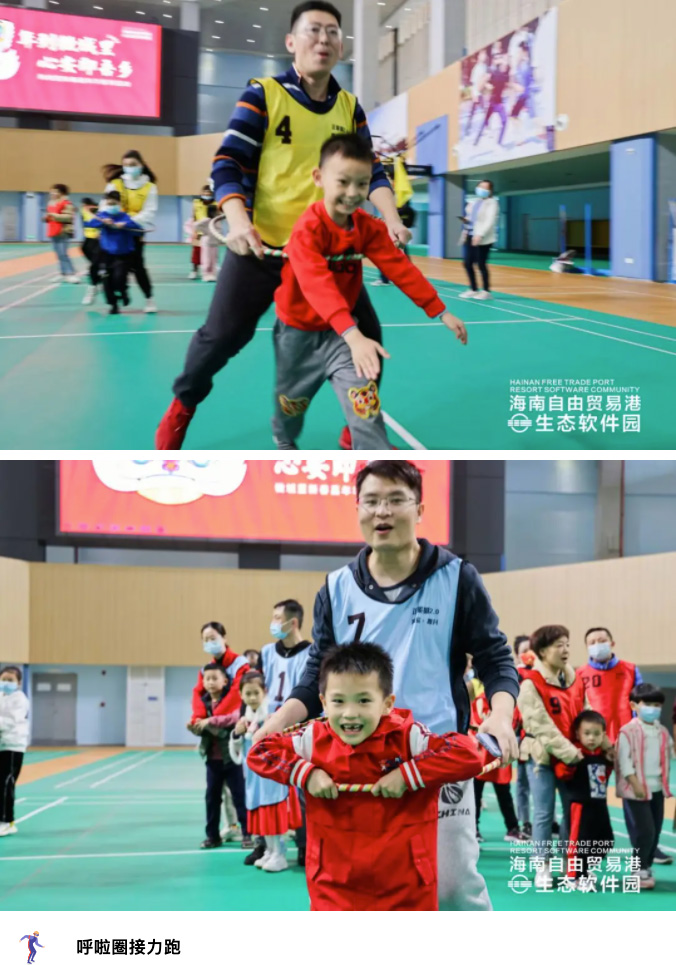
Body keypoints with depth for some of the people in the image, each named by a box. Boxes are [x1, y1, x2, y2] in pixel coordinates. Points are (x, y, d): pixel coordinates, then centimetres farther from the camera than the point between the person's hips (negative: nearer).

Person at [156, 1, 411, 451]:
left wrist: (392, 219, -15)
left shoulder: (350, 107, 5)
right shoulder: (263, 95, -8)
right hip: (261, 245, -3)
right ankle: (182, 406, 30)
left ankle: (358, 431, 16)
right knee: (222, 336, 2)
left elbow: (369, 171, 4)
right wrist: (238, 221, -30)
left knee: (365, 333, -1)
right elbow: (228, 164, -12)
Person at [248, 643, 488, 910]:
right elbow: (258, 752, 2)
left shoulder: (408, 738, -13)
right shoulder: (314, 740, -4)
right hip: (335, 892, 2)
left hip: (405, 891, -2)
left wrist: (407, 775, -23)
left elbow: (470, 755, -22)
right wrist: (306, 773, -11)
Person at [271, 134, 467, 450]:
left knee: (363, 396, -16)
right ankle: (284, 440, 50)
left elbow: (400, 268, -8)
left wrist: (441, 312, -13)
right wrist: (353, 335, -56)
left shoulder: (369, 227, -10)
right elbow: (318, 285, -44)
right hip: (299, 330, -3)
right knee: (292, 400, 16)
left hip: (340, 331, 4)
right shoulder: (308, 228, -30)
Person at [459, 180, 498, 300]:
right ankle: (473, 289, 18)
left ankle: (486, 291, 4)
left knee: (481, 265, -5)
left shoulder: (491, 203, -7)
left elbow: (490, 221, -17)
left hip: (483, 238, -8)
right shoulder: (473, 202, 16)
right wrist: (466, 220, 4)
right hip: (470, 236, 8)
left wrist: (480, 235, -26)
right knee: (467, 263, 6)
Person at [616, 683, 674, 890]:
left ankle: (647, 868, 22)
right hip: (636, 790, -6)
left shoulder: (663, 732, 10)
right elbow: (624, 760, -14)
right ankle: (639, 871, 3)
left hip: (657, 789, 7)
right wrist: (635, 784, -18)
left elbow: (667, 757, 19)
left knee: (655, 832, 10)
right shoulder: (628, 731, -10)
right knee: (644, 831, -9)